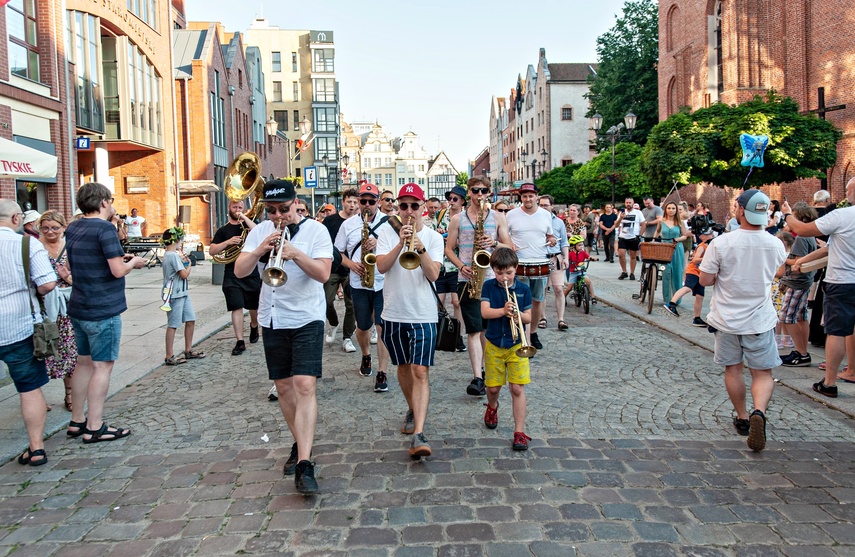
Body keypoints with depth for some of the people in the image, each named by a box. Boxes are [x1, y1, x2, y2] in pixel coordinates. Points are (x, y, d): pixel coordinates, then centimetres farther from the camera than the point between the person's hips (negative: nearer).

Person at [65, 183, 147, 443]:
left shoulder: (73, 228, 9)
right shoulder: (104, 229, -17)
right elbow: (118, 271, -20)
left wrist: (120, 257, 15)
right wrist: (133, 263, -1)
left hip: (78, 308, 8)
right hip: (103, 311, -8)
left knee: (84, 363, 17)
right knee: (102, 366, 0)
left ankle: (76, 421, 25)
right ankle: (94, 428, 5)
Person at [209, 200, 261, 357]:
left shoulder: (248, 224, 8)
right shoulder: (223, 230, 8)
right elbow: (212, 251, -1)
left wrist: (244, 217, -13)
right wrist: (228, 242, -15)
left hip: (252, 273, 1)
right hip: (232, 275, -1)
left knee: (254, 306, 12)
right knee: (237, 307, -7)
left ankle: (254, 326, 42)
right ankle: (240, 342, -4)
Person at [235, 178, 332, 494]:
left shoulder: (315, 230, -5)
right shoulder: (259, 232, 6)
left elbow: (323, 273, -15)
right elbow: (239, 271, -3)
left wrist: (296, 254, -29)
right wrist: (260, 250, -20)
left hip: (307, 320, -4)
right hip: (272, 320, 5)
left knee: (305, 386, -14)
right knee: (284, 387, 12)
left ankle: (304, 465, -17)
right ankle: (301, 444, 31)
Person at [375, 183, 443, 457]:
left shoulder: (433, 237, -1)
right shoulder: (387, 232, 2)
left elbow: (433, 275, -13)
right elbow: (381, 267, -12)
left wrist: (420, 248, -27)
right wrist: (401, 244, -24)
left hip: (423, 314, -2)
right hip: (393, 313, 3)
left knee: (420, 372, -11)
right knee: (403, 367, 18)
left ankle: (419, 435, -16)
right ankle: (413, 410, 42)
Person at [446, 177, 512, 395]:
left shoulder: (498, 218, 8)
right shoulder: (457, 219, 5)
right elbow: (449, 249, 6)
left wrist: (494, 243, -14)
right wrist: (461, 266, -11)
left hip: (491, 279, 2)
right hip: (467, 279, -1)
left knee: (486, 328, 11)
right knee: (474, 329, -8)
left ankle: (483, 369, 27)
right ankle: (478, 378, -12)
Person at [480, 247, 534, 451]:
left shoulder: (523, 289, 0)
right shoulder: (489, 286, -1)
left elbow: (528, 318, 2)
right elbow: (485, 312, -14)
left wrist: (518, 314, -21)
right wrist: (503, 311, -31)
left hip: (516, 345, 0)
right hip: (494, 345, 1)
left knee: (517, 388, -6)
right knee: (493, 387, 9)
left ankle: (519, 432, 0)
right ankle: (492, 407, 44)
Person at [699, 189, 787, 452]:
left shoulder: (721, 243, -15)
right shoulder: (776, 245, -5)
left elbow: (705, 280, -11)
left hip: (727, 318, -1)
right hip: (760, 320, 1)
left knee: (733, 369, 16)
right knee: (763, 373, 9)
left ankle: (742, 418, 27)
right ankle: (759, 412, -16)